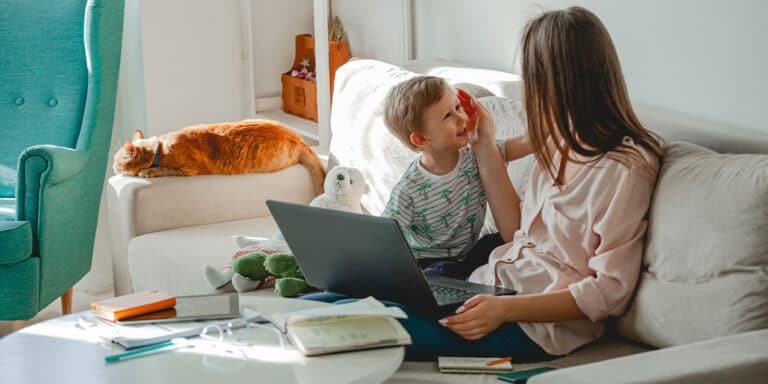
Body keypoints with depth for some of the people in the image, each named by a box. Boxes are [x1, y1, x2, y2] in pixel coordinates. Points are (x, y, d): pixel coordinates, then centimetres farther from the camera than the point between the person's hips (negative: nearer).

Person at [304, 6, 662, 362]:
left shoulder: (623, 168, -14)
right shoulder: (558, 143, 13)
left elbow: (610, 291, -15)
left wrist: (505, 309, -24)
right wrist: (485, 147, 14)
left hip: (538, 323, -9)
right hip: (491, 285, 9)